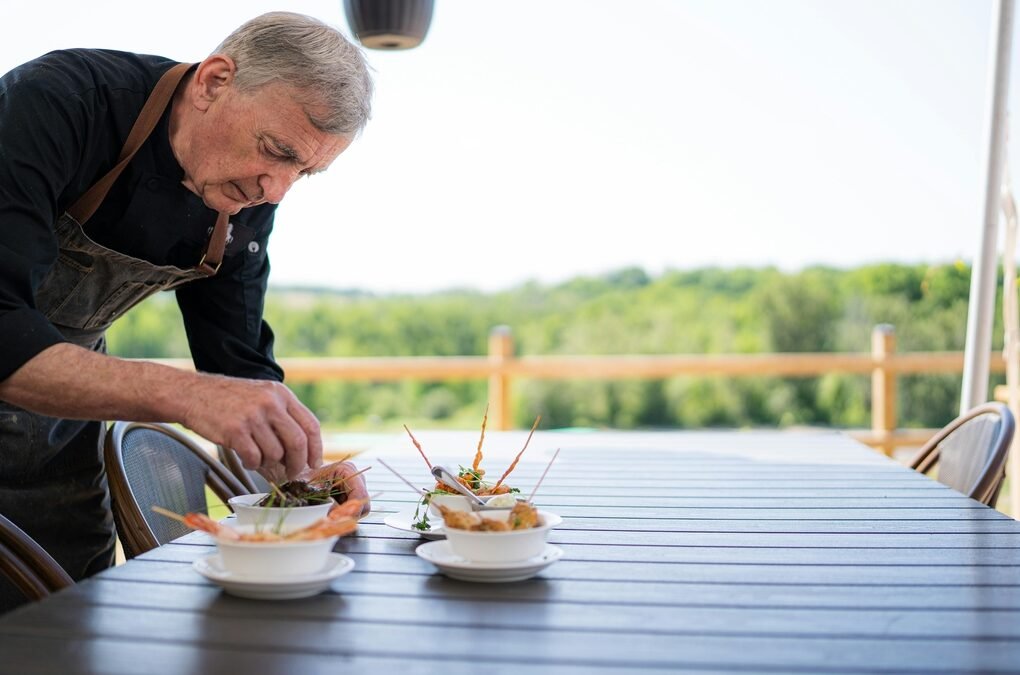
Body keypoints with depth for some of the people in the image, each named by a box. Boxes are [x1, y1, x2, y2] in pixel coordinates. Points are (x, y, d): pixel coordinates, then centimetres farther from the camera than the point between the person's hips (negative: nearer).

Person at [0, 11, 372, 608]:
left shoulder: (248, 207, -10)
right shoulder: (57, 102, -30)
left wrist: (300, 461, -22)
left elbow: (239, 365, -4)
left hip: (65, 383, 5)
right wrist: (184, 395, -50)